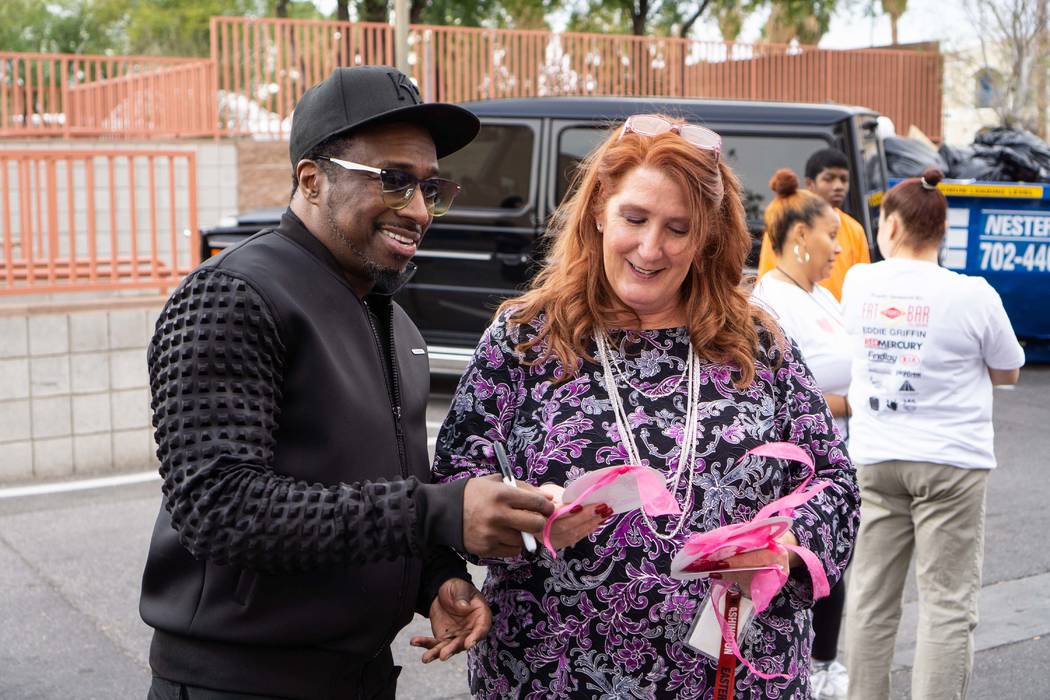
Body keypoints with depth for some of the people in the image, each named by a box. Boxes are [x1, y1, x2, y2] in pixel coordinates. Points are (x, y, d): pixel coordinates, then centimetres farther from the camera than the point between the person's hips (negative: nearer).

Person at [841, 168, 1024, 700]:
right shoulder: (973, 295, -11)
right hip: (950, 461, -3)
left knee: (871, 596, 13)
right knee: (947, 603, 4)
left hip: (875, 458, 4)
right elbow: (1007, 373, 3)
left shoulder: (857, 283, -1)